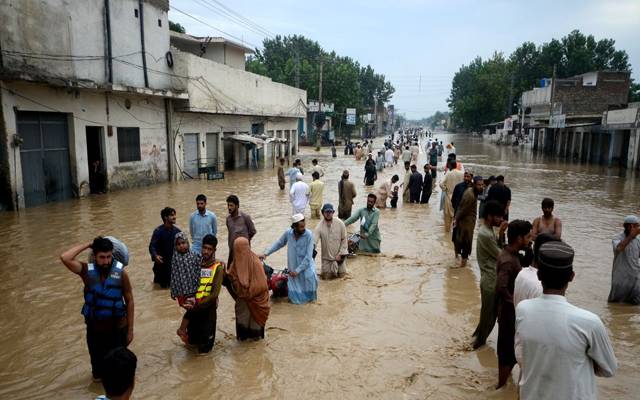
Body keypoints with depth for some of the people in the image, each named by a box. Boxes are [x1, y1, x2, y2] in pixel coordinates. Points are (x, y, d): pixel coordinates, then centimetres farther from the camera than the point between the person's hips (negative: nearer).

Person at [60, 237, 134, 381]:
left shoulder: (120, 272, -15)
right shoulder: (87, 270, -12)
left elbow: (129, 301, -8)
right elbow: (65, 258, -29)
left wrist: (130, 329, -5)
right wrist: (88, 244, -21)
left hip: (117, 328, -1)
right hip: (94, 328, 1)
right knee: (97, 361, 21)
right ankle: (99, 375, 52)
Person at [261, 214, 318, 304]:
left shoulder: (309, 235, -19)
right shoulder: (288, 233, -12)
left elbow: (308, 256, -20)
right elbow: (278, 244, 7)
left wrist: (297, 270, -21)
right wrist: (266, 254, 1)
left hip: (306, 265, -1)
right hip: (293, 267, 2)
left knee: (310, 276, -30)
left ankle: (310, 297, -2)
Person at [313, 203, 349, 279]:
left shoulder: (340, 223, -11)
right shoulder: (319, 226, -16)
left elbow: (344, 240, -6)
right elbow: (314, 241, -24)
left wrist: (340, 254, -10)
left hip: (339, 255, 1)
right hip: (326, 256, 0)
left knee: (341, 275, 8)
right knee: (327, 276, 4)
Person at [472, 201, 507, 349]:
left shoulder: (488, 230, 6)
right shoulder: (486, 235, -26)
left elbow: (499, 248, 10)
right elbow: (501, 255, -18)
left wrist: (501, 234, -4)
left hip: (493, 278, 9)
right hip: (491, 281, -9)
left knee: (490, 311, 22)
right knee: (489, 313, 8)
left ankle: (479, 334, 39)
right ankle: (480, 340, 25)